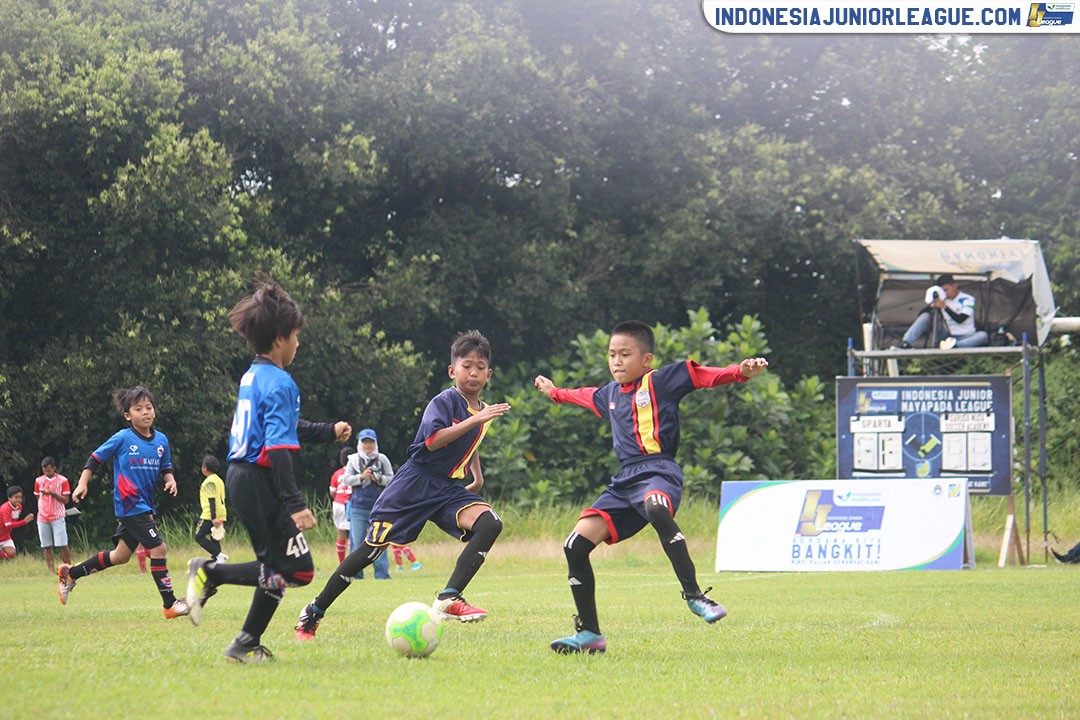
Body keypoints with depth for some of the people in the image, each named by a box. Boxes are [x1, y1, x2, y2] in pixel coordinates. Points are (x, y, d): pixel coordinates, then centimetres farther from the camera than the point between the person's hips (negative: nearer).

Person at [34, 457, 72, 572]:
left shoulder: (62, 480, -1)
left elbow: (66, 500, -4)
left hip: (58, 518, -3)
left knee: (62, 545, -9)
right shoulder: (39, 480, 8)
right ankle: (51, 571, 3)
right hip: (42, 518, 3)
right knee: (47, 547, 0)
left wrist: (52, 494, -18)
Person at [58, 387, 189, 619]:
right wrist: (83, 483, -9)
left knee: (121, 556, 16)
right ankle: (170, 604, -7)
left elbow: (165, 467, 19)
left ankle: (70, 574, 30)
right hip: (129, 505, -7)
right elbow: (95, 458, -1)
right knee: (158, 548, -13)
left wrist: (170, 478, -2)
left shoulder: (161, 440, 7)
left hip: (146, 507, 7)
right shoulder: (122, 439, -9)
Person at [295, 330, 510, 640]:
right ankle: (314, 613, 8)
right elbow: (433, 440, -29)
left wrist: (478, 477, 29)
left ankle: (448, 599, -28)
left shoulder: (482, 412, 12)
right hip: (415, 483, -6)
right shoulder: (445, 401, -11)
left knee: (490, 523, -22)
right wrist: (475, 419, -31)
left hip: (449, 489, 6)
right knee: (372, 547, -6)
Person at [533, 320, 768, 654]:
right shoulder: (611, 393, 24)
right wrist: (556, 392, 65)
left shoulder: (661, 381, 4)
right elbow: (588, 396, 47)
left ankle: (694, 594, -40)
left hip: (658, 472, -7)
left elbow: (707, 375, -7)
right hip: (624, 481, 7)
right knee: (576, 545, -5)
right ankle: (589, 633, 6)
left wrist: (741, 372, -25)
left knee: (655, 508, -43)